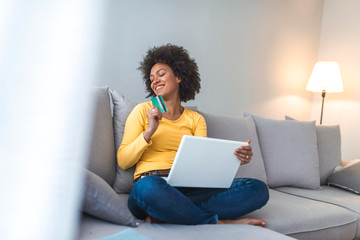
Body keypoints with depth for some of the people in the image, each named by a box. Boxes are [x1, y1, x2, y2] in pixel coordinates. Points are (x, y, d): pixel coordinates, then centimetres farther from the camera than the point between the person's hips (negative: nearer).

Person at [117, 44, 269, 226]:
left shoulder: (196, 119, 19)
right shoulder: (143, 111, 11)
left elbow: (203, 162, 8)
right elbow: (123, 161, 4)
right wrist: (149, 132, -8)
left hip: (189, 189, 4)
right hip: (152, 184, -3)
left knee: (258, 189, -16)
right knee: (149, 187, -41)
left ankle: (167, 215, -23)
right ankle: (218, 222, -17)